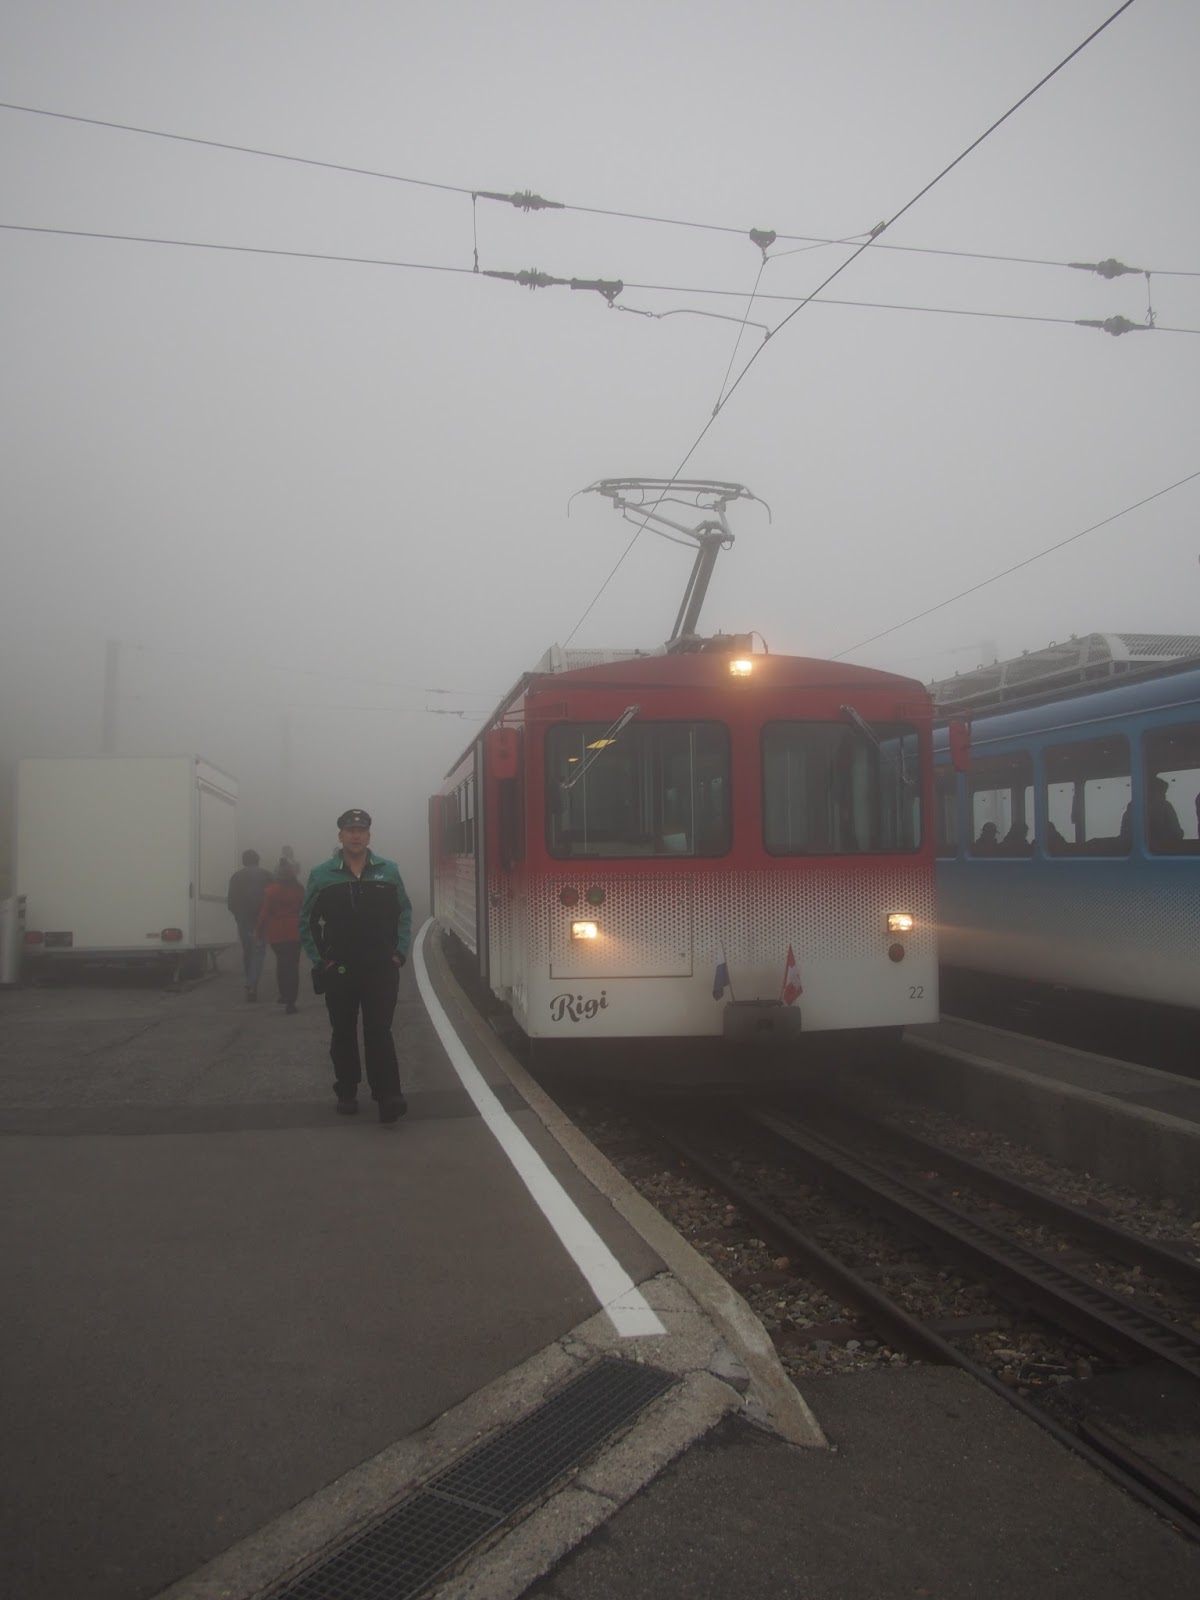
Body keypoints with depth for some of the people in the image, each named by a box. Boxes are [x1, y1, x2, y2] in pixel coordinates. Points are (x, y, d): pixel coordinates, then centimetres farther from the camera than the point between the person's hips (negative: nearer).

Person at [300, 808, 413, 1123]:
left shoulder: (388, 870, 2)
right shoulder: (322, 874, 0)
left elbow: (404, 913, 9)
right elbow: (307, 920, 6)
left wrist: (400, 952, 2)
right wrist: (318, 959, 1)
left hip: (381, 968, -1)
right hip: (339, 970, 1)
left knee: (379, 1032, -4)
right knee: (344, 1034, 11)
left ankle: (387, 1096, -7)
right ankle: (346, 1093, 23)